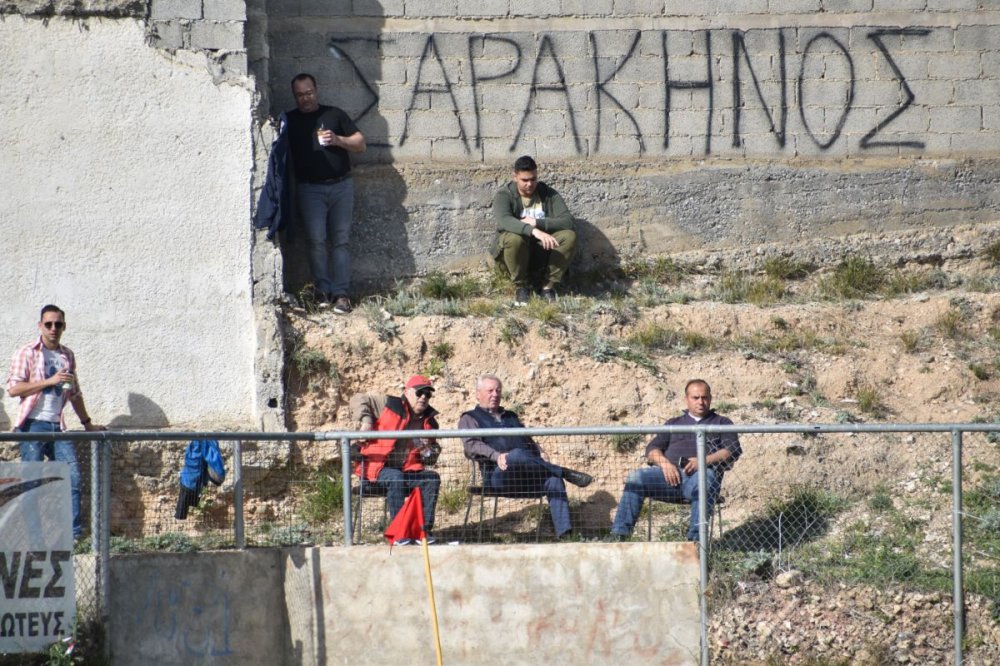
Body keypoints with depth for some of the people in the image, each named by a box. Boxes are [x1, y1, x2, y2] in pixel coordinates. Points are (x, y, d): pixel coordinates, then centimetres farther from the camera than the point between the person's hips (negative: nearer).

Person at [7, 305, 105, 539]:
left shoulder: (67, 356, 16)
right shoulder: (27, 353, 0)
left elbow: (75, 393, 27)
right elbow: (13, 388, -10)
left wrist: (87, 423, 31)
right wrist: (50, 381, -15)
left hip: (57, 427, 5)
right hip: (32, 425, -5)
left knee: (73, 476, -5)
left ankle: (74, 533, -2)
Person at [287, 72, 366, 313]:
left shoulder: (334, 115, 11)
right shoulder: (289, 120, 11)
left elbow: (360, 143, 9)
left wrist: (337, 140, -9)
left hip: (341, 186, 0)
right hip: (310, 189, 0)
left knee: (341, 240, -3)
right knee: (317, 241, -12)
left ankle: (341, 294, -5)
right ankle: (323, 291, -7)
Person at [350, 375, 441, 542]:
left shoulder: (429, 423, 14)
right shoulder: (390, 405, -2)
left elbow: (431, 460, 23)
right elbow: (359, 400, 2)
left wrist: (429, 451, -1)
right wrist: (365, 420, -14)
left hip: (408, 471, 5)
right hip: (377, 468, -5)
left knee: (432, 478, -20)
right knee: (396, 478, -37)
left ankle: (424, 529, -22)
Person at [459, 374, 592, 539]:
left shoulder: (511, 417, 35)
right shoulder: (470, 419, 16)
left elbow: (528, 440, 30)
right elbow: (471, 445, -2)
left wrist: (540, 453, 5)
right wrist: (496, 456, -21)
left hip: (527, 475, 5)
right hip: (497, 474, -5)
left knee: (554, 481, -27)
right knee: (516, 455, -39)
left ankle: (563, 533, -39)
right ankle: (566, 473, -33)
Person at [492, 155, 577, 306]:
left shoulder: (549, 194, 1)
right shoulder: (504, 196, -8)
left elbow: (568, 222, -12)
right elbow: (504, 221, -31)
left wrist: (537, 222, -24)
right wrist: (533, 231, -46)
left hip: (542, 251, 2)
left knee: (569, 236, -25)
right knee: (513, 238, -37)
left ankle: (549, 286, -13)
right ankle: (521, 286, -13)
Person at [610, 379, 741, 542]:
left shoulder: (722, 423, 25)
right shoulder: (673, 423, 33)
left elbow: (733, 450, 7)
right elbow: (652, 449, 20)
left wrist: (704, 460, -12)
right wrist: (664, 462, -6)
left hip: (702, 472, -3)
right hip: (670, 473, 3)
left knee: (703, 481, -41)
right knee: (636, 478, -25)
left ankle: (695, 538, -49)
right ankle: (619, 535, -31)